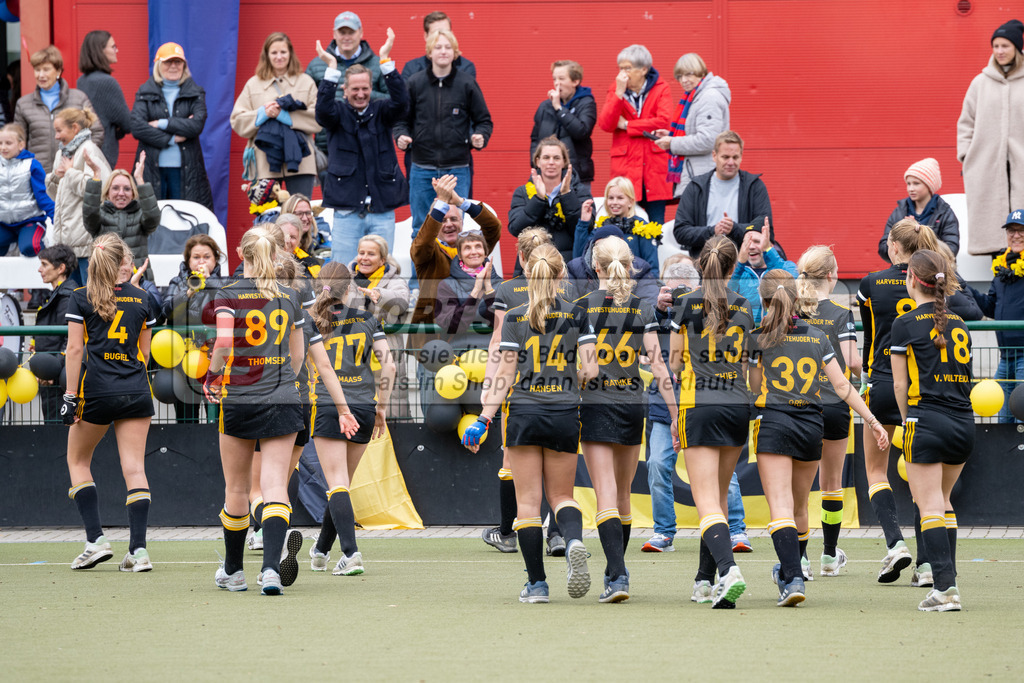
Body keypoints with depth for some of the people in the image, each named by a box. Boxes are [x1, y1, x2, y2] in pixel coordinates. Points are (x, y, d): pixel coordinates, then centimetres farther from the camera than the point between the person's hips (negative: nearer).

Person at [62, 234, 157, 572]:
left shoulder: (81, 298, -1)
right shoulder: (139, 298, 8)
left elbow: (75, 349, -6)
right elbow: (145, 351, 13)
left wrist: (71, 396, -5)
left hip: (96, 390, -2)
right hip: (136, 392, 2)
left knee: (78, 460, 15)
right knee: (134, 467, 0)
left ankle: (96, 540, 3)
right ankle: (138, 549, -8)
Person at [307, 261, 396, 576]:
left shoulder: (313, 323, 0)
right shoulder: (367, 320, 6)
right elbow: (388, 364, 2)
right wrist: (382, 408, 9)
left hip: (328, 407, -3)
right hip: (363, 408, 3)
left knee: (337, 484, -6)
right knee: (343, 482, 16)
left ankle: (351, 553, -22)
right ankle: (321, 550, 28)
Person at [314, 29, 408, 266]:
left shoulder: (381, 112, 9)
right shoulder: (338, 113, 6)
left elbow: (401, 102, -10)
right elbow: (323, 109, -16)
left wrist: (386, 61, -18)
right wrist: (331, 69, -22)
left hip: (382, 211, 1)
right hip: (347, 210, -1)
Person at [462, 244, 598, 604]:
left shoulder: (515, 318, -2)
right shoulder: (576, 314, -1)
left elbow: (504, 375, -5)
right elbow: (590, 369, -5)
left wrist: (484, 419, -2)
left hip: (523, 413, -1)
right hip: (564, 414, 1)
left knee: (528, 501, 5)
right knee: (561, 495, 12)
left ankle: (536, 583, 3)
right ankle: (574, 541, -22)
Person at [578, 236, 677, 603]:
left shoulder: (581, 307, -4)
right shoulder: (643, 310, 0)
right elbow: (657, 365, -3)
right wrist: (675, 415, 0)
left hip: (594, 405, -3)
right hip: (632, 404, 3)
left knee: (606, 496, -7)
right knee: (623, 494, 17)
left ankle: (617, 577, -21)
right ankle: (616, 570, 27)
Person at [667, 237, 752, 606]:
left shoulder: (686, 304, -3)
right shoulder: (743, 307, 7)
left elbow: (674, 364, 0)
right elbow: (748, 364, 14)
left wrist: (672, 418, 8)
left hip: (700, 406, -4)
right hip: (738, 406, 4)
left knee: (707, 503, -9)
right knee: (719, 496, 16)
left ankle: (729, 569, -31)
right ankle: (705, 582, 21)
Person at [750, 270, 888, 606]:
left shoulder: (758, 338, -1)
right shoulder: (816, 336, 9)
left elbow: (754, 388, 2)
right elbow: (841, 385, 6)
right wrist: (872, 420, 9)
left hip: (773, 422, -4)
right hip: (811, 424, 4)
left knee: (780, 508, -10)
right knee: (799, 507, 20)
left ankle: (793, 579, -25)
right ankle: (789, 571, 37)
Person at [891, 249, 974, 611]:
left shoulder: (906, 325, -4)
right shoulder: (959, 324, 13)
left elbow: (900, 384, -2)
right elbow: (966, 375, 15)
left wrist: (907, 420, 15)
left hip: (927, 421, -6)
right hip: (964, 422, 6)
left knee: (930, 506, -5)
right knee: (943, 501, 19)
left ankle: (944, 586, -15)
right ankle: (948, 579, 18)